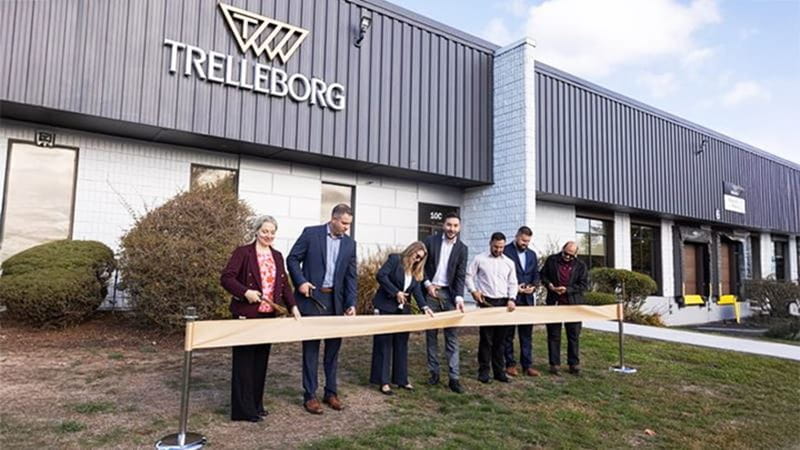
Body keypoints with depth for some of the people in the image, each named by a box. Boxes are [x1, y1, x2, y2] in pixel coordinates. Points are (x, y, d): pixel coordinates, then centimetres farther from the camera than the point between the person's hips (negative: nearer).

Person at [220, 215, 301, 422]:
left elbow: (284, 284, 12)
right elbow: (226, 278, -11)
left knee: (261, 360, 13)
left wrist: (293, 306, 0)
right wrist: (245, 292, -24)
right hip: (246, 314, -6)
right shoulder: (243, 252, -6)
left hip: (269, 315, 6)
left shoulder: (277, 256, 12)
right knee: (244, 361, 1)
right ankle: (243, 409, 10)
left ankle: (256, 405, 25)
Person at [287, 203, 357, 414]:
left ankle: (331, 392, 24)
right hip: (311, 298, -4)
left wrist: (351, 303, -2)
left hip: (335, 301, 4)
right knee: (311, 348, 3)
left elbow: (351, 276, 6)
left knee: (333, 347, 10)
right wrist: (300, 281, -15)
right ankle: (310, 395, 13)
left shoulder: (349, 243, 6)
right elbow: (293, 259, -1)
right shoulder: (311, 233, -5)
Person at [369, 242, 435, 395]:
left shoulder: (415, 271, 10)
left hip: (403, 310, 7)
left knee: (401, 345, 11)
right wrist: (396, 292, -20)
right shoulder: (395, 259, -8)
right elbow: (381, 275, -18)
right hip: (386, 308, -7)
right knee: (384, 344, 0)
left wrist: (425, 307, -17)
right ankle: (383, 382, 6)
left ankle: (401, 379, 21)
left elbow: (417, 290, -1)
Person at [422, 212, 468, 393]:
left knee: (452, 335, -2)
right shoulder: (430, 241, -1)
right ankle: (434, 372, 18)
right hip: (431, 291, 0)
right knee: (431, 334, 7)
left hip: (449, 293, 0)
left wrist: (459, 297, -15)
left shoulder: (462, 248, 1)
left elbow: (460, 275, -3)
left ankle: (453, 377, 2)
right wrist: (427, 284, -9)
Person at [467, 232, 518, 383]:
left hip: (504, 303, 3)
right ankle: (483, 371, 8)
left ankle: (499, 371, 17)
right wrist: (473, 291, -9)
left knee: (500, 339, 8)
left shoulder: (509, 262, 9)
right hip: (486, 302, -3)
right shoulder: (479, 259, 0)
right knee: (486, 338, -1)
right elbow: (469, 276, 3)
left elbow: (513, 283, 9)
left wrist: (511, 299, -4)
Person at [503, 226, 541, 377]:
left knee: (527, 333, 8)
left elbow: (536, 274, 15)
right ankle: (510, 364, 15)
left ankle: (527, 365, 15)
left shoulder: (532, 254, 14)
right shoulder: (505, 251, -6)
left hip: (527, 299, 5)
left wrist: (533, 286, -5)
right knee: (509, 333, 6)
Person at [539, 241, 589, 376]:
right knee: (553, 335, 5)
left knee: (574, 336, 8)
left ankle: (574, 364, 20)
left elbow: (584, 285, -3)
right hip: (554, 303, 0)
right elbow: (543, 275, 10)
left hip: (573, 304, 0)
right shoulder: (552, 260, 2)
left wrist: (567, 289, -15)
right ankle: (555, 364, 14)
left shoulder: (581, 266, 1)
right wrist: (549, 284, -9)